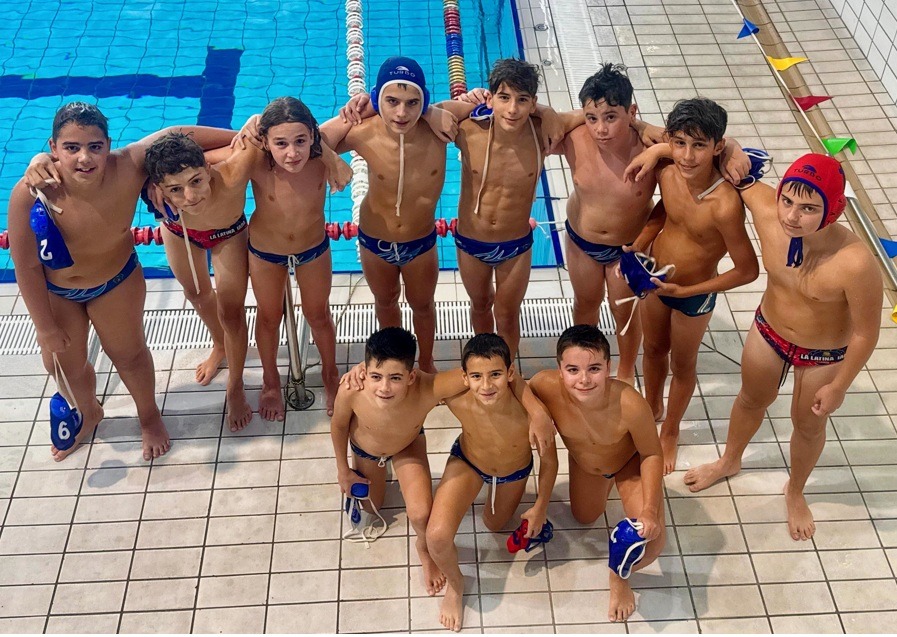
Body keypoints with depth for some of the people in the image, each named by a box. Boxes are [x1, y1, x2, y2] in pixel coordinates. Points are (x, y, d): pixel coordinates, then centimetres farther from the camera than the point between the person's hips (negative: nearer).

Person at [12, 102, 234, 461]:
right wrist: (46, 328, -13)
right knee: (62, 362, 22)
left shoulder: (128, 168, -37)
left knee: (128, 354, 21)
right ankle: (87, 415, 56)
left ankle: (149, 416, 52)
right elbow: (26, 267, -23)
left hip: (116, 281, -1)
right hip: (54, 290, 1)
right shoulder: (31, 193, -36)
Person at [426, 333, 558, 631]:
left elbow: (549, 460, -20)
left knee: (495, 524, 27)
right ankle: (454, 583, 14)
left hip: (515, 471, 1)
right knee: (437, 535, -21)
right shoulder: (457, 401, -39)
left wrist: (540, 508, -7)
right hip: (467, 463, 0)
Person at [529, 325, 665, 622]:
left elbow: (651, 454, -25)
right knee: (584, 518, 27)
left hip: (630, 463, -3)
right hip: (583, 463, 3)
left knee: (652, 539, -19)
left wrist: (650, 509, -32)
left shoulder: (630, 404, -45)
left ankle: (619, 575, 17)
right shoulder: (546, 386, -41)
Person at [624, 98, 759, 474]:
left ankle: (670, 432, 48)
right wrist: (637, 247, -8)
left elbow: (747, 271, -25)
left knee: (682, 365, 21)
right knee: (653, 349, 28)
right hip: (653, 278, 4)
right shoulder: (667, 174, -21)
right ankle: (651, 407, 57)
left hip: (694, 295, -4)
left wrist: (684, 291, -23)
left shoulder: (725, 205, -36)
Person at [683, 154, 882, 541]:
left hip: (825, 356, -3)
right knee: (751, 400, 30)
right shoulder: (765, 208, -32)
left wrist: (839, 387, -12)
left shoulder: (855, 263, -41)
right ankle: (729, 462, 61)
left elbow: (865, 334, -24)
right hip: (768, 333, 3)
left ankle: (795, 491, 56)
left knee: (808, 425, 24)